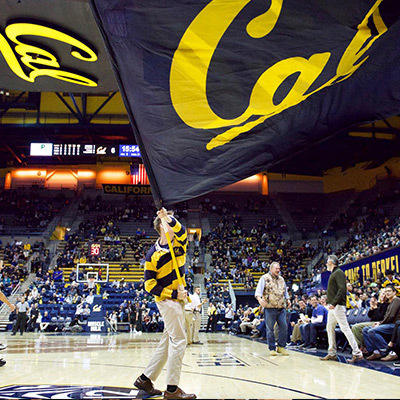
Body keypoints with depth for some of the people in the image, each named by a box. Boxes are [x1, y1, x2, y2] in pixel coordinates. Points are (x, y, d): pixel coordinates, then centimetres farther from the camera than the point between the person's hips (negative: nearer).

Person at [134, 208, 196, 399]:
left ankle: (145, 379, 22)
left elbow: (181, 231, -19)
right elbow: (149, 285, -10)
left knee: (168, 341, 12)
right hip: (166, 300, -7)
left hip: (178, 299, 7)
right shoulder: (153, 254, -9)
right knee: (179, 340, -9)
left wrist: (168, 217, -36)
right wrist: (174, 294, -15)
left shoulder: (180, 243, 7)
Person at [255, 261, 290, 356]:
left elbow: (285, 292, 30)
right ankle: (272, 348, 8)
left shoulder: (281, 279, 20)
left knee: (284, 327, -1)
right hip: (269, 307, -5)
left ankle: (281, 347, 11)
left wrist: (287, 299, 12)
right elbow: (259, 290, -10)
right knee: (270, 329, -1)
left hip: (281, 308, 5)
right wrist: (259, 298, -28)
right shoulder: (265, 278, 1)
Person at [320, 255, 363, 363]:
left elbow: (342, 289, -20)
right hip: (332, 306, 10)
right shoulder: (333, 273, 20)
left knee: (345, 328, -10)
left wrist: (334, 303, -25)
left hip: (338, 306, -10)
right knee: (330, 328, 11)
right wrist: (329, 301, 13)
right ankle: (332, 354, 16)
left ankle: (357, 353, -8)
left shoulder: (338, 272, -10)